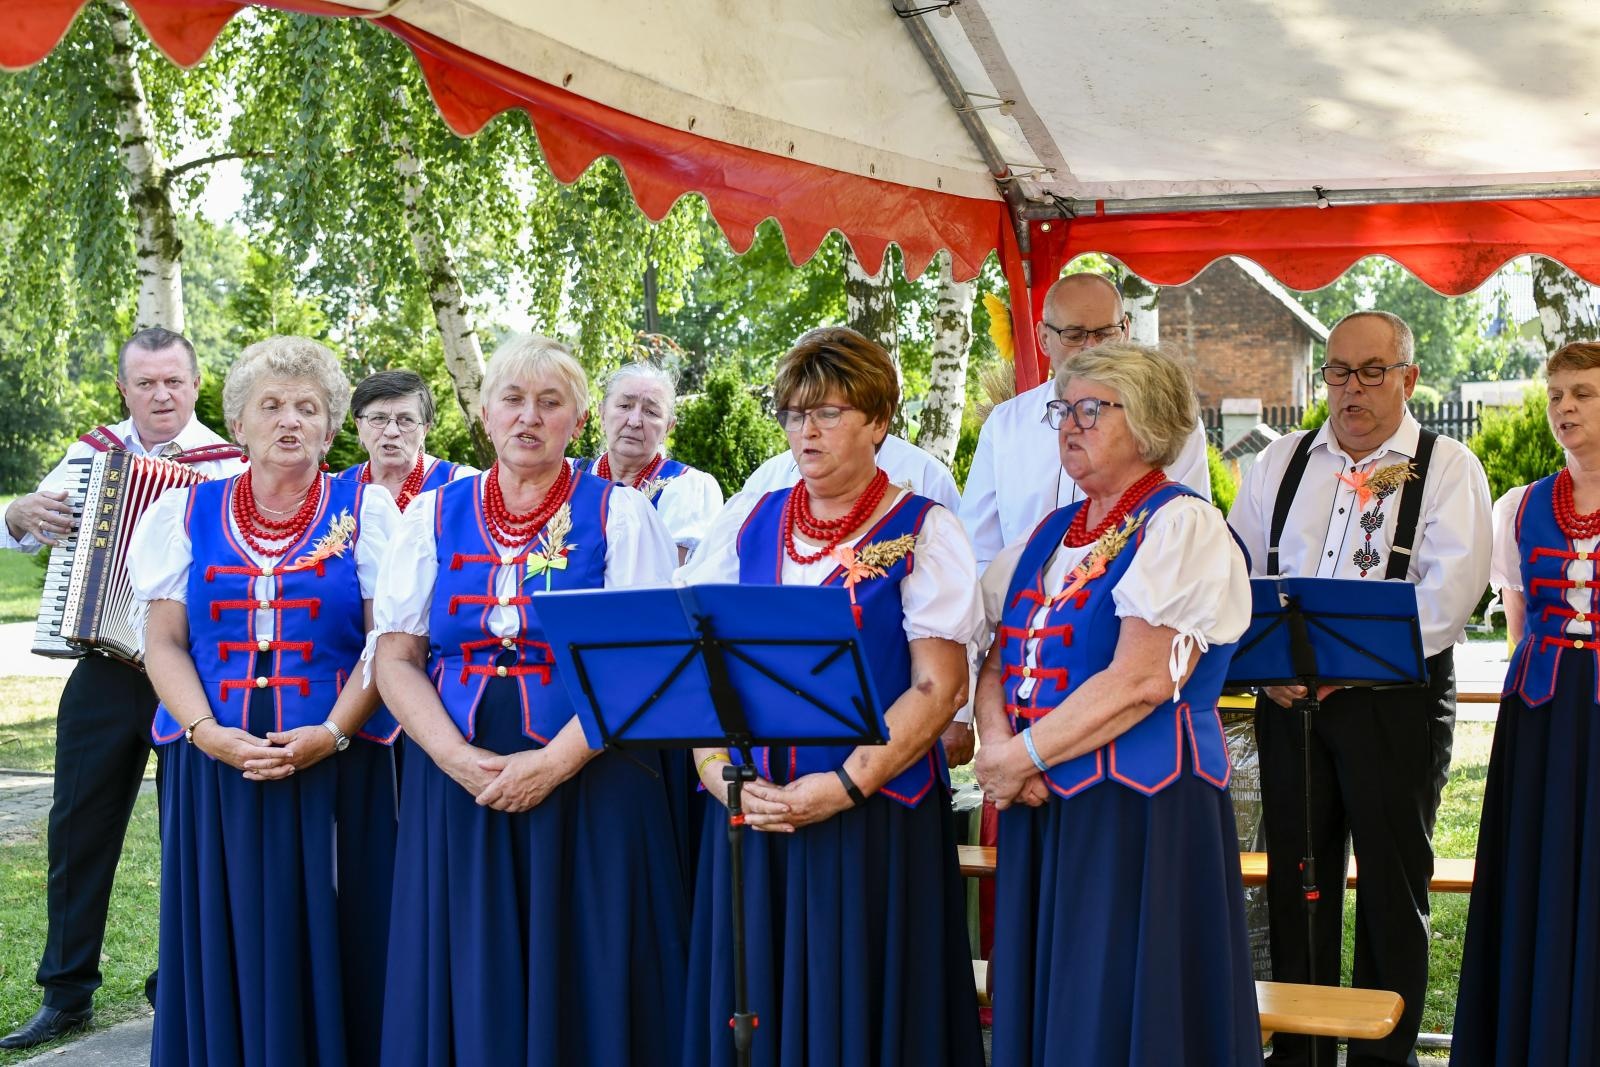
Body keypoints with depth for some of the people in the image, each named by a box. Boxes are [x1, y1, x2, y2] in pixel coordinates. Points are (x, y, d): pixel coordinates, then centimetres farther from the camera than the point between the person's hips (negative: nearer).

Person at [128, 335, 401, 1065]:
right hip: (213, 768, 2)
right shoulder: (186, 510, 9)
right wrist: (206, 732, -11)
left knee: (323, 952, 0)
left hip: (333, 770, -1)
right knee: (226, 948, 5)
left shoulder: (366, 510, 4)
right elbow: (163, 641, 4)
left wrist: (331, 734, -15)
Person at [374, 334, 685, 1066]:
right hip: (458, 783, 2)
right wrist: (457, 758, -10)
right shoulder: (434, 516, 8)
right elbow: (395, 657, 4)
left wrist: (555, 761, -16)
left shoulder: (621, 514, 0)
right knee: (467, 985, 6)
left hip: (587, 785, -2)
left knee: (581, 983, 1)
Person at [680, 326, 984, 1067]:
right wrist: (717, 771, -7)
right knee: (754, 1007, 7)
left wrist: (846, 785, -16)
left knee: (859, 1007, 2)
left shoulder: (924, 532, -1)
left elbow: (940, 685, -8)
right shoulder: (745, 524, 10)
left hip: (875, 818, -3)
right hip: (748, 811, 4)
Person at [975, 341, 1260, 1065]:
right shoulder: (1049, 536, 15)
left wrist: (1024, 756, -13)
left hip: (1141, 812, -7)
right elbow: (997, 659, 12)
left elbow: (1143, 678, -18)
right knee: (1041, 1008, 11)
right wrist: (996, 743, -8)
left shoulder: (1182, 526, -8)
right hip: (1041, 810, 7)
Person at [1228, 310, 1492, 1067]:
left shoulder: (1448, 467, 0)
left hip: (1397, 698, -3)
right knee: (1295, 876, 9)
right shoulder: (1280, 463, 13)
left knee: (1393, 883, 3)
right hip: (1286, 695, 4)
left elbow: (1448, 592, -12)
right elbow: (1237, 569, 8)